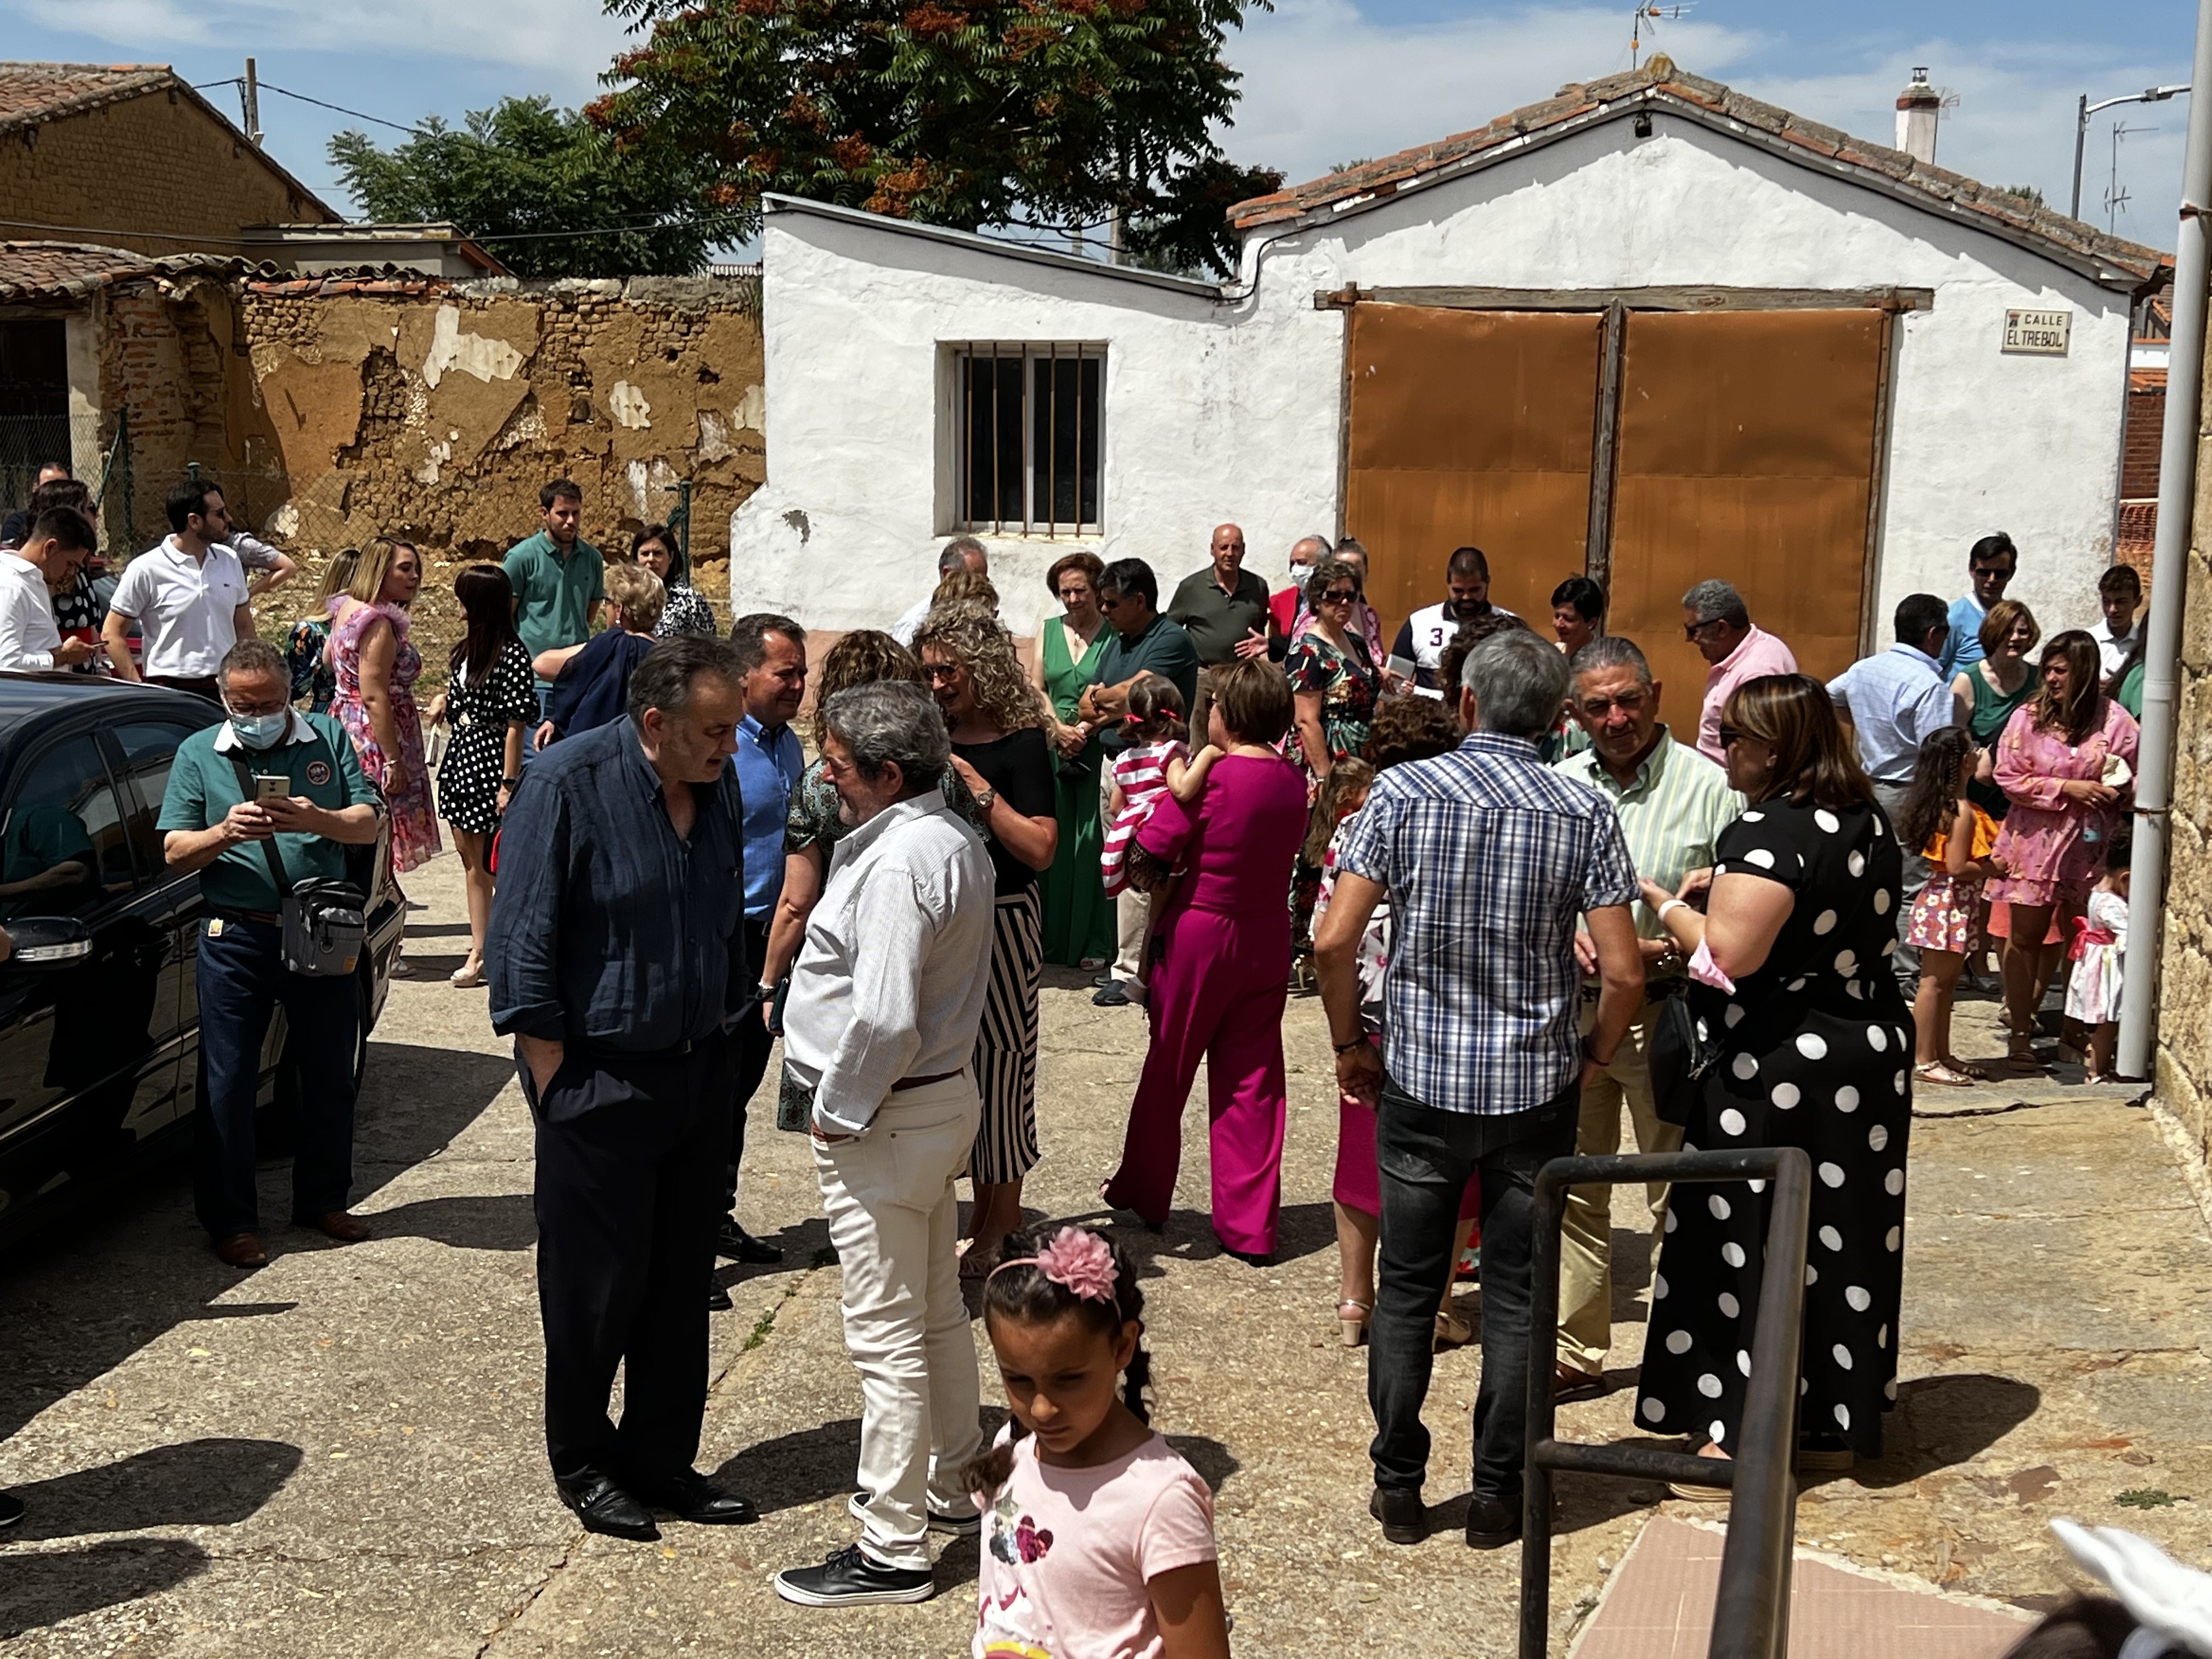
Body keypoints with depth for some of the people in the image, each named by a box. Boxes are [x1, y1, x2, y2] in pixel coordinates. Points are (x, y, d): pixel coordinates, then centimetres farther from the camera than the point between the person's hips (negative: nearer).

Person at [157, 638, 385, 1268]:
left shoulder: (327, 738, 5)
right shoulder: (198, 753, 4)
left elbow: (368, 825, 0)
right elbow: (175, 853, 0)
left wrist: (317, 820, -20)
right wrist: (226, 832, -20)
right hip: (235, 940, -1)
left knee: (329, 1075, 11)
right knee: (228, 1085, 1)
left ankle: (323, 1201, 27)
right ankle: (232, 1221, 11)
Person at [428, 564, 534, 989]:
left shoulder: (511, 655, -17)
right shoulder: (468, 647, 9)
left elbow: (516, 724, -18)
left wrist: (509, 784, -19)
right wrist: (444, 701, 6)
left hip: (490, 761, -9)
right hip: (462, 752, 9)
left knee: (496, 863, -1)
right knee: (470, 859, 12)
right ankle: (480, 951, 20)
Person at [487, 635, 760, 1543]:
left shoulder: (720, 784, 3)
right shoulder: (570, 783, -16)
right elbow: (523, 946, -14)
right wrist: (558, 1086, -14)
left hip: (698, 1072, 6)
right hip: (600, 1079, -6)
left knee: (681, 1281, 13)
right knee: (597, 1287, 5)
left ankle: (661, 1459, 27)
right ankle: (584, 1465, 24)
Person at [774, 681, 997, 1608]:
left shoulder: (898, 861, -23)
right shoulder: (955, 840, 9)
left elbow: (884, 1018, -30)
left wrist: (836, 1110, -15)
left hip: (884, 1117, -10)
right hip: (946, 1097, 10)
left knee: (887, 1337, -2)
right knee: (938, 1311, 22)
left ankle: (892, 1550, 6)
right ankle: (950, 1487, 37)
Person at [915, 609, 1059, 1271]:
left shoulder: (1020, 744, -9)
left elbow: (1040, 850, -17)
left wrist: (979, 788, -20)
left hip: (1002, 919, -6)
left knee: (998, 1059, -1)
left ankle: (1001, 1221, 12)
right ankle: (983, 1207, 21)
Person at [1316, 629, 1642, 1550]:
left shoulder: (1403, 791, -6)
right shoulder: (1584, 813, -4)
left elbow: (1334, 942, -11)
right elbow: (1623, 972, -8)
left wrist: (1349, 1045, 4)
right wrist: (1591, 1057, 10)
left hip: (1421, 1082, 0)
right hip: (1537, 1089, 1)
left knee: (1407, 1290, 12)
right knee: (1516, 1297, 11)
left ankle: (1399, 1488, 19)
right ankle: (1498, 1494, 18)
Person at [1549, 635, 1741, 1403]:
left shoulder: (1708, 786, -6)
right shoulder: (1556, 787, 8)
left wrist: (1662, 949, -20)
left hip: (1667, 1016, -5)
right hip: (1571, 1011, 5)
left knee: (1677, 1199, 4)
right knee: (1573, 1191, 12)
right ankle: (1576, 1354, 24)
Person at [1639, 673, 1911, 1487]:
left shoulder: (1768, 832, -20)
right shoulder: (1868, 821, 8)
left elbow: (1728, 956, -25)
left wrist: (1664, 903, -9)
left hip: (1774, 1071, -8)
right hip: (1871, 1053, 9)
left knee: (1751, 1245, 2)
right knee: (1844, 1236, 15)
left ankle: (1742, 1434, 9)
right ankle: (1837, 1425, 26)